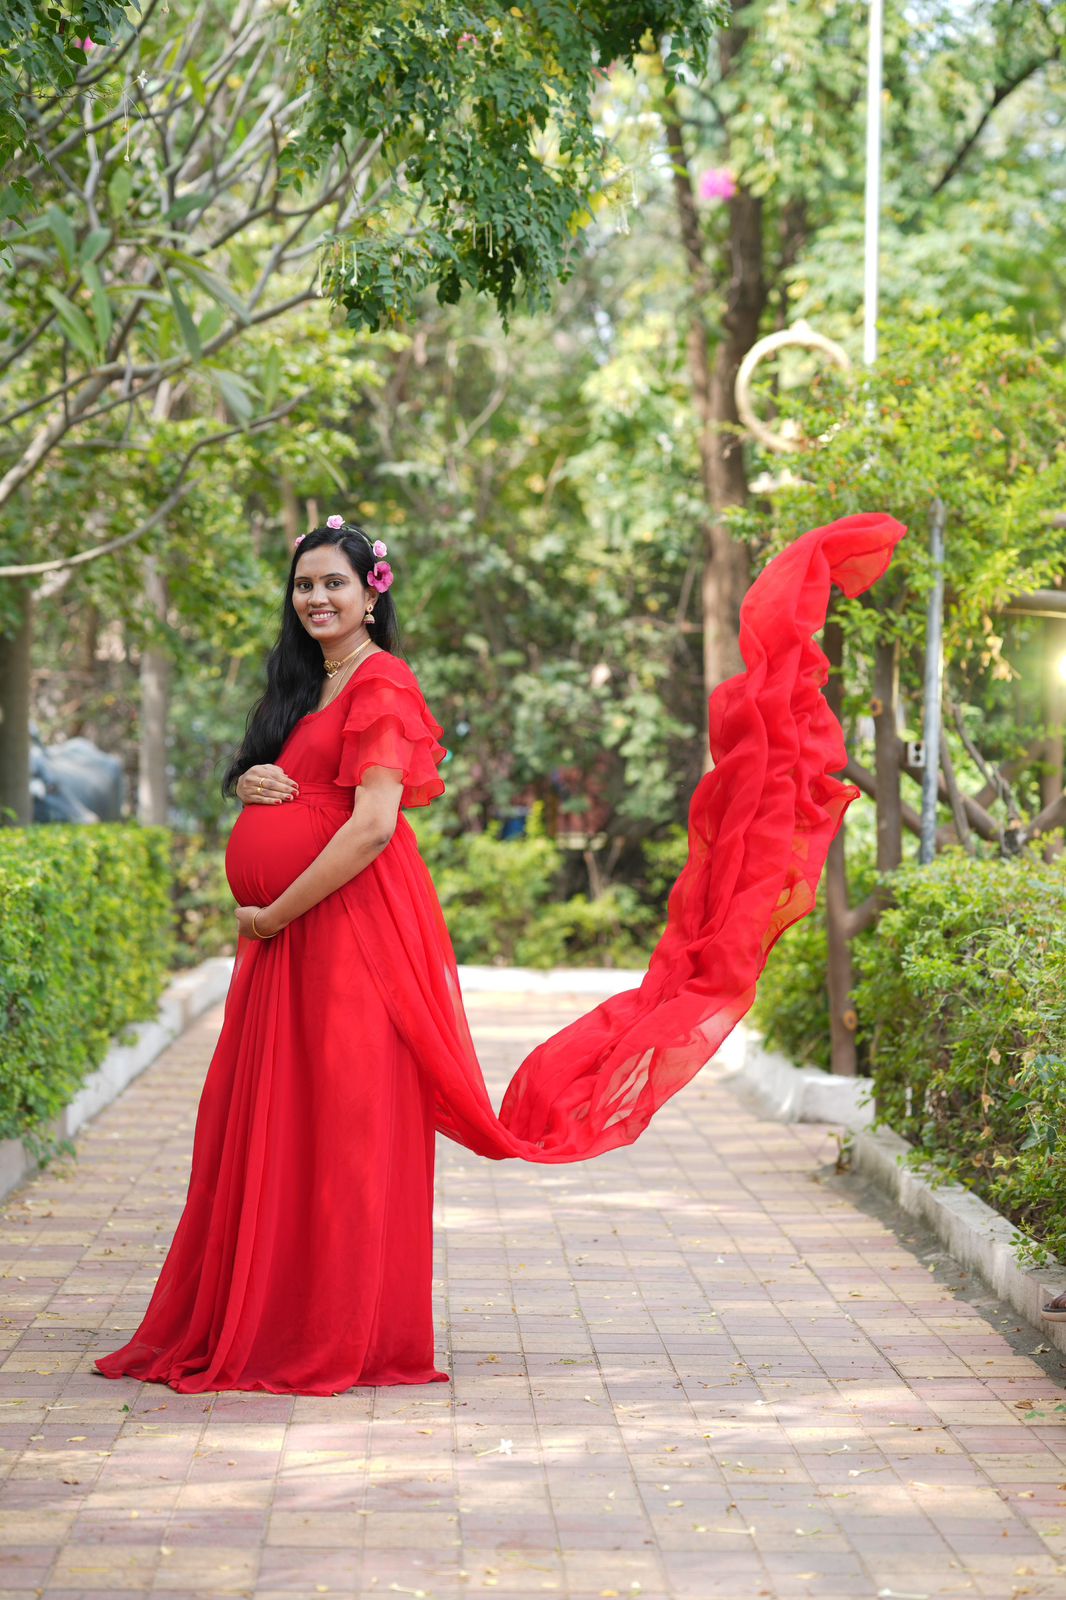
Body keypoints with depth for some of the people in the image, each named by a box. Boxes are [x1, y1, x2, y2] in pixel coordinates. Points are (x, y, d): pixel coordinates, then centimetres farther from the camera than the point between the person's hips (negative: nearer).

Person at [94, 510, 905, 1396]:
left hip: (349, 926, -9)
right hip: (284, 944, 9)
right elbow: (279, 805, 25)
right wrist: (253, 782, 0)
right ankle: (260, 1326, 15)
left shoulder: (380, 683, -8)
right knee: (264, 1128, 8)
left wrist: (274, 914, -14)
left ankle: (339, 1340, 1)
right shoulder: (303, 689, 20)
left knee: (343, 1130, -5)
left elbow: (374, 824, -17)